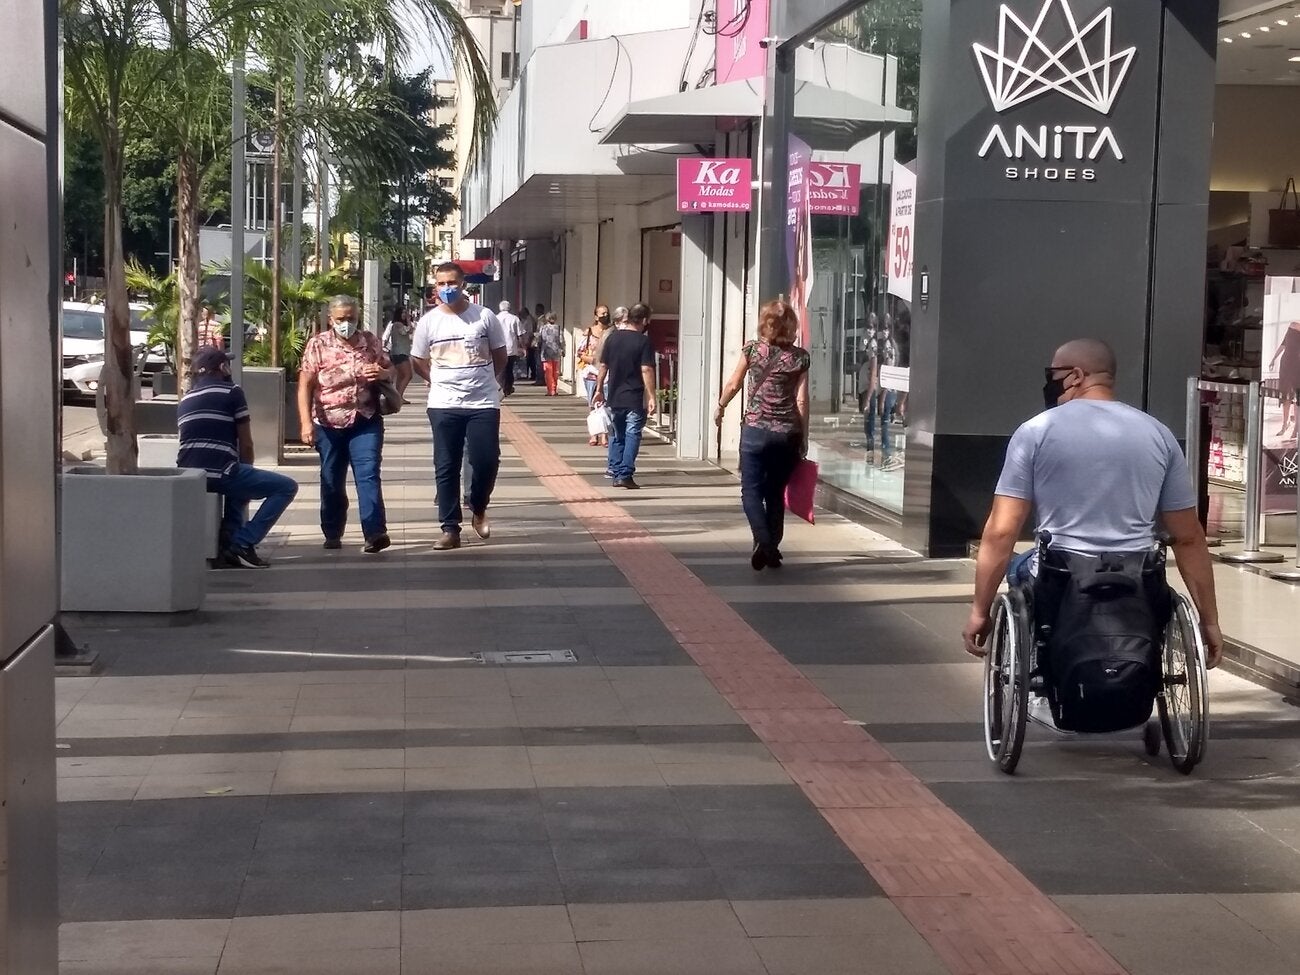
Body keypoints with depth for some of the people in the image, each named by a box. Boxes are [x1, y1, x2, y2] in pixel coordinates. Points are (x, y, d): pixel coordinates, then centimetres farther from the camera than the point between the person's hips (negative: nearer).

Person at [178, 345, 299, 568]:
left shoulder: (184, 400, 22)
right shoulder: (231, 392, 3)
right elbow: (246, 445, 4)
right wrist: (246, 470, 23)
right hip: (220, 472, -7)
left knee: (238, 483, 38)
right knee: (287, 487, 3)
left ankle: (228, 540, 21)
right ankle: (243, 543, -5)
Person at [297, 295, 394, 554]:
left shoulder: (370, 341, 5)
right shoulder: (318, 344, -3)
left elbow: (390, 369, 18)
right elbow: (305, 385, -7)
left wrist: (382, 373, -8)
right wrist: (306, 422, -17)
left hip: (365, 422, 0)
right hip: (329, 424, 0)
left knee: (368, 475, -13)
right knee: (331, 482, 10)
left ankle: (375, 532, -21)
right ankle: (332, 534, 24)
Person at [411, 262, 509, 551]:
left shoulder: (485, 317, -2)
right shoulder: (429, 322, 1)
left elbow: (499, 354, 11)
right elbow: (418, 361, 13)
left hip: (483, 403, -1)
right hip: (444, 406, 1)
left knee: (487, 461, -4)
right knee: (446, 468, 2)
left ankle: (478, 509, 25)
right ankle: (450, 529, 8)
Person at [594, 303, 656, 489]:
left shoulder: (612, 337, 4)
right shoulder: (644, 342, -10)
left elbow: (603, 366, 8)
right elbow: (646, 371, -17)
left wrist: (599, 389, 18)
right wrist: (651, 397, -16)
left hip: (614, 397, 5)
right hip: (635, 398, -5)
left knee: (617, 435, 17)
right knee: (632, 435, -1)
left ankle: (615, 469, 19)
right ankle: (625, 474, -8)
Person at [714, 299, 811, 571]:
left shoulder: (752, 350, -3)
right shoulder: (800, 357, 0)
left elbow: (733, 385, 5)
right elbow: (801, 400, -1)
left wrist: (720, 407, 24)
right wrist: (804, 438, 5)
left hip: (756, 430, -2)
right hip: (788, 433, 2)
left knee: (752, 490, 1)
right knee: (776, 492, 14)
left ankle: (763, 540, -21)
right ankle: (772, 550, 17)